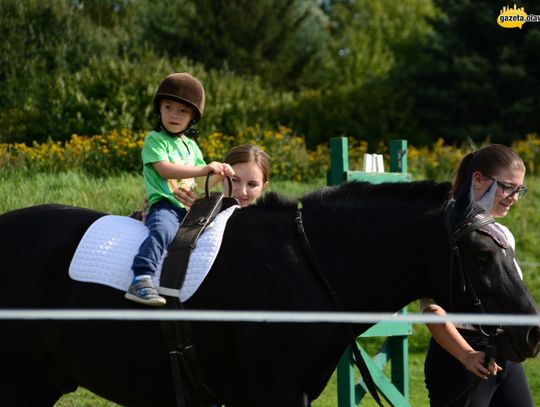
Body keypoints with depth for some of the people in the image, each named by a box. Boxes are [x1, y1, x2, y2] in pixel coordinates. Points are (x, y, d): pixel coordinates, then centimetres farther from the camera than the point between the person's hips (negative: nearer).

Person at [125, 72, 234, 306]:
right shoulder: (154, 140, 2)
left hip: (189, 208, 8)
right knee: (163, 230, -38)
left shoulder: (191, 146, 24)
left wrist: (220, 173, 6)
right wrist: (203, 169, -18)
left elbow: (203, 181, 28)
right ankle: (141, 281, -54)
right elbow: (165, 169, -14)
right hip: (164, 206, -8)